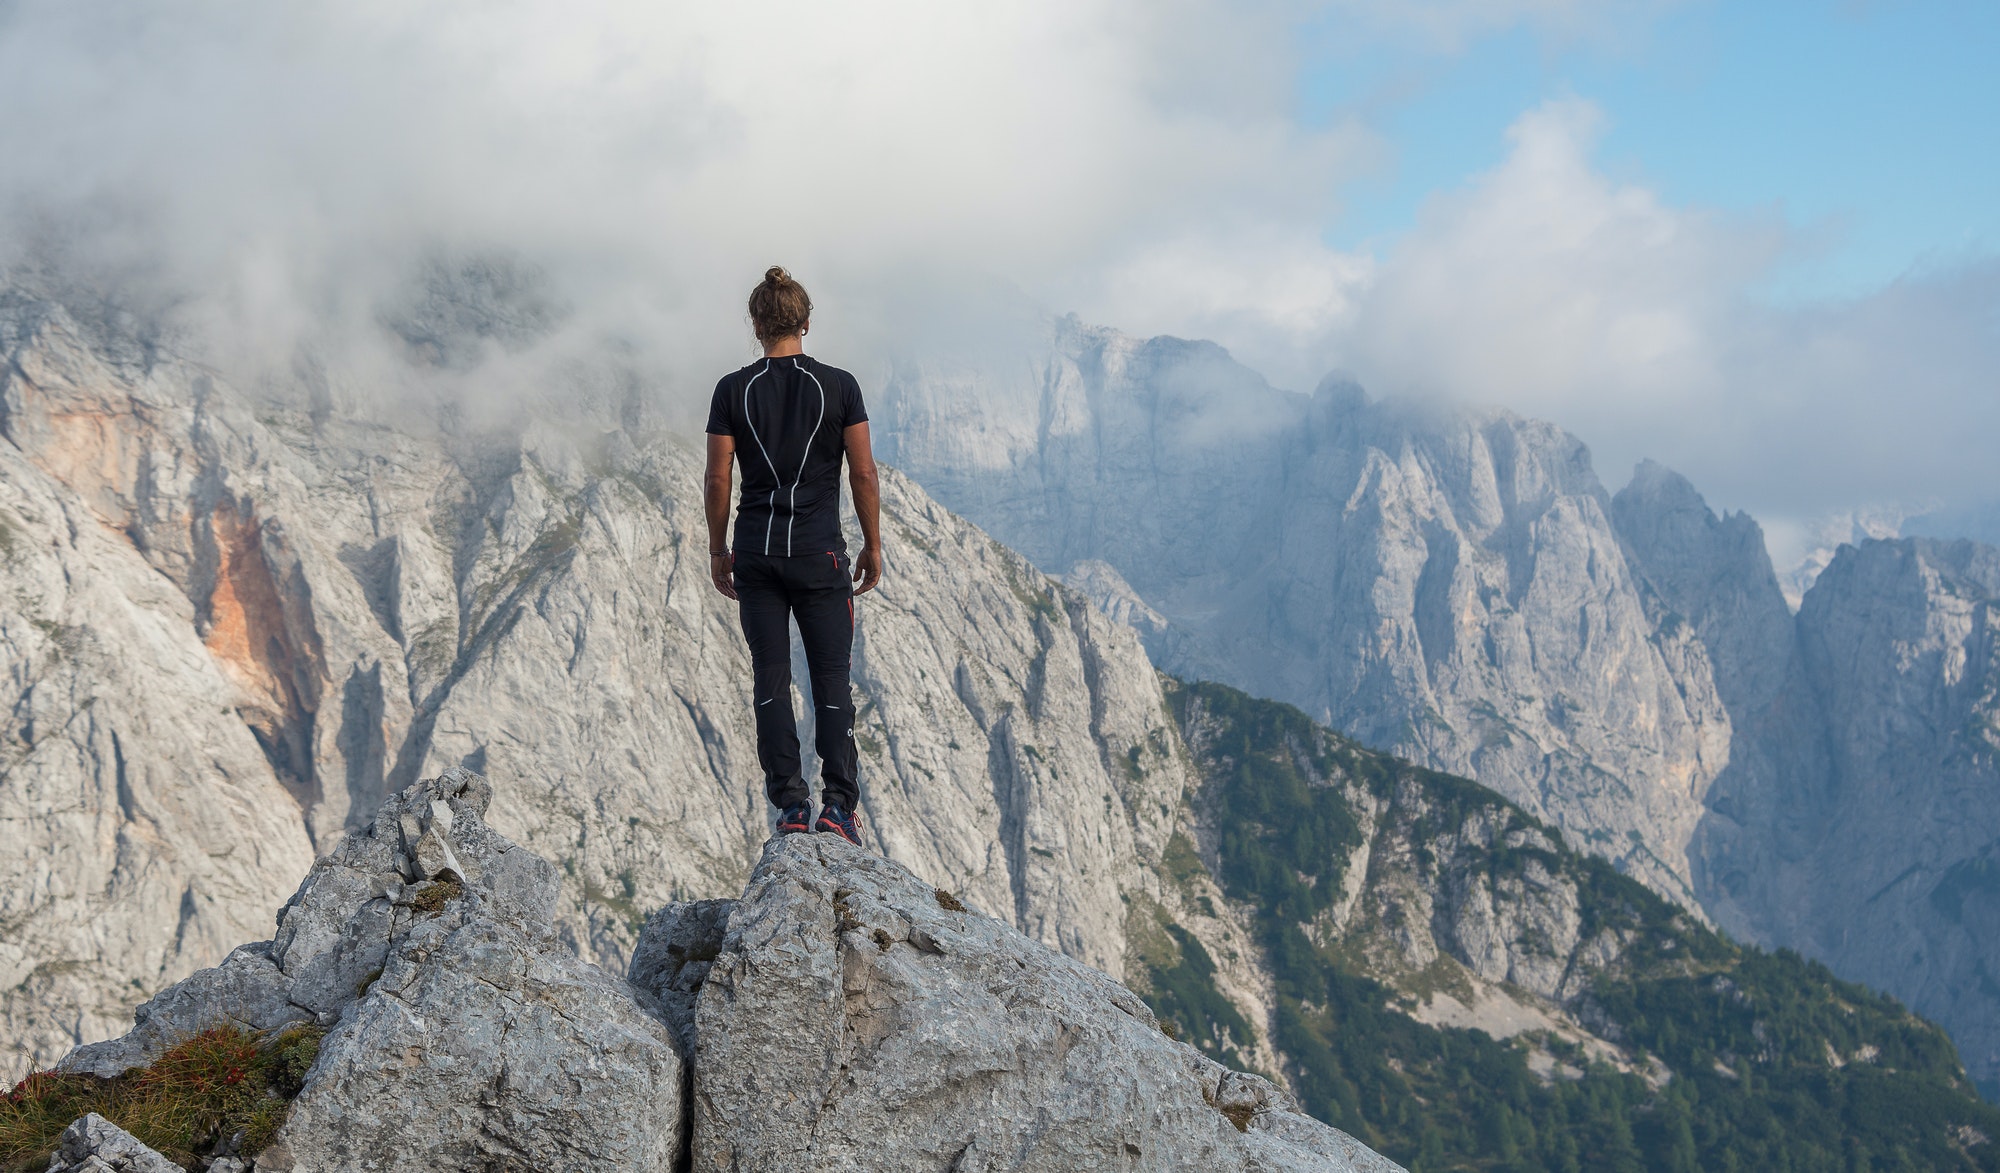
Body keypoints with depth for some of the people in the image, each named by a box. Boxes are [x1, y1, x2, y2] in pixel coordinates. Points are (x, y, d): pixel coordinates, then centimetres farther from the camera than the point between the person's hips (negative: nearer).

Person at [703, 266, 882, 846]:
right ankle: (838, 800, -7)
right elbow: (864, 475, -1)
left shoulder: (733, 390, 1)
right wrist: (873, 546, 8)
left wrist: (718, 549, 11)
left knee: (771, 680, 5)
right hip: (821, 553, -1)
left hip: (757, 552, 1)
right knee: (831, 678, 4)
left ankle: (790, 803, 1)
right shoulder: (838, 386, -2)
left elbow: (717, 479, 1)